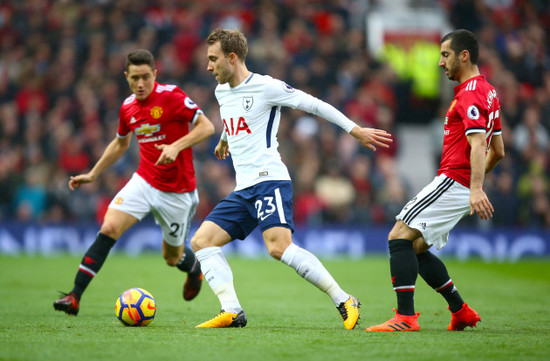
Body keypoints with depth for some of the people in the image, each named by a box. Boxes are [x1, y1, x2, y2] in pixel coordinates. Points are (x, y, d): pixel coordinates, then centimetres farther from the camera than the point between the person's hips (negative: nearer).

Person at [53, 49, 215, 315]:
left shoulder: (171, 96, -14)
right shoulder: (128, 108, 5)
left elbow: (207, 126, -14)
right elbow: (120, 144, 23)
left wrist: (176, 146, -28)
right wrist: (93, 174, 22)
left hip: (177, 190, -4)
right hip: (144, 181, 4)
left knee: (172, 257, 9)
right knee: (108, 228, -18)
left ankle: (194, 269, 48)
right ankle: (75, 296, -19)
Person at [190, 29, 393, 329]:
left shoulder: (265, 87, -7)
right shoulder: (222, 92, 17)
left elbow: (313, 105, -4)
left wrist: (356, 131, -4)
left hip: (268, 180, -9)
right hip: (243, 189, 9)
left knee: (279, 247, -26)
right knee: (201, 241, -4)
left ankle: (344, 302, -19)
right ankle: (232, 312, -12)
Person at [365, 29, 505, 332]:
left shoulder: (470, 94, -13)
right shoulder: (488, 92, 18)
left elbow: (478, 143, -27)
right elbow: (497, 150, 23)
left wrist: (475, 188, -37)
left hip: (452, 182, -10)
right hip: (464, 187, 10)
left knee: (400, 236, -15)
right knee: (414, 247, 14)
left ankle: (405, 316, -21)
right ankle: (461, 312, 14)